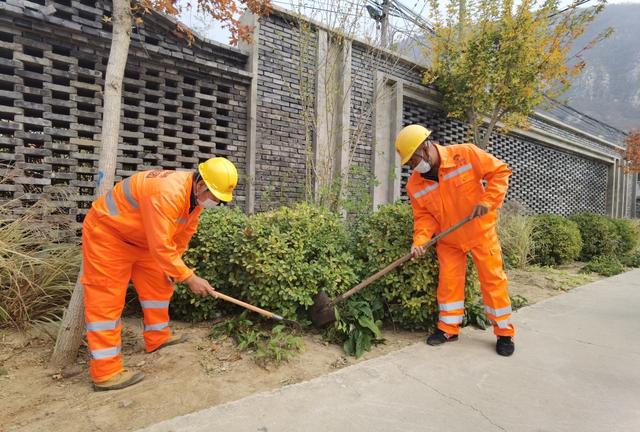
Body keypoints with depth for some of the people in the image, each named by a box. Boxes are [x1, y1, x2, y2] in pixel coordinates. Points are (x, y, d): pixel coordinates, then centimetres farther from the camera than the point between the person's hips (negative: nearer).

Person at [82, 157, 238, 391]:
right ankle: (105, 372, 0)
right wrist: (190, 278, -29)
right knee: (106, 300, -6)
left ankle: (158, 338, 25)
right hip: (107, 232, -9)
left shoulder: (196, 195, -7)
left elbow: (183, 234, 5)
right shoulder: (167, 193, -37)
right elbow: (161, 247, -36)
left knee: (159, 283, 10)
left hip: (141, 238, 9)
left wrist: (172, 266, 5)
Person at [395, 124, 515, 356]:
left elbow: (500, 171, -11)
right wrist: (420, 240, -23)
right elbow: (424, 216, -7)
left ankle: (504, 332, 19)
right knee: (448, 281, 5)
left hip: (481, 231, -2)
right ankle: (448, 328, 22)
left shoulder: (466, 154, -19)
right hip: (448, 239, 3)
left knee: (493, 279, 4)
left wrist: (488, 201, -24)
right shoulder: (415, 184, -10)